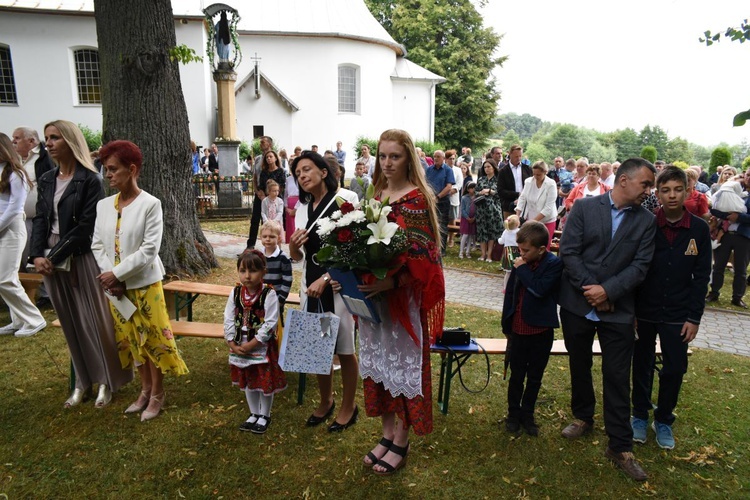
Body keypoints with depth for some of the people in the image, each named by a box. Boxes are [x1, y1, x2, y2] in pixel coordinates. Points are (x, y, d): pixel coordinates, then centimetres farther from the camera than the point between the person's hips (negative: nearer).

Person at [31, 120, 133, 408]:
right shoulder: (46, 181, 10)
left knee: (94, 320, 3)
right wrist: (37, 255, -8)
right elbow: (40, 220, 7)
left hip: (81, 259, -6)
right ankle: (83, 381, 28)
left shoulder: (90, 180, -9)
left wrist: (54, 257, -15)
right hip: (50, 260, 6)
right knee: (71, 323, 14)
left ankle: (106, 381, 19)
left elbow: (85, 226, -14)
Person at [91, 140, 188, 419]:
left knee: (152, 338, 5)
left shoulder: (150, 204, -12)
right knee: (130, 339, 15)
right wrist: (109, 277, -9)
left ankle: (157, 394, 22)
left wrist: (116, 274, -16)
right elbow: (97, 245, 4)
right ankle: (145, 389, 32)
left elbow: (149, 250, -17)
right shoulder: (103, 205, 3)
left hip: (145, 284, -5)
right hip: (114, 286, 5)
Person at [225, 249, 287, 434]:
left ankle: (264, 416, 31)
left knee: (265, 383, 9)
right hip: (240, 347, 5)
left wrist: (251, 344, -20)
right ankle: (254, 414, 39)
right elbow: (229, 320, 0)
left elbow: (270, 324, -21)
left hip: (263, 347, -5)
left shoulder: (269, 294, -19)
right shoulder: (235, 293, -4)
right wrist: (232, 344, -9)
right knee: (247, 382, 19)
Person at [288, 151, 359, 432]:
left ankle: (348, 407, 27)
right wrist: (293, 247, -9)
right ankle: (326, 401, 36)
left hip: (338, 285, -5)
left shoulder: (345, 199, -9)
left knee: (344, 349, 7)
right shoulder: (302, 208, 9)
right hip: (310, 285, 6)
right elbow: (298, 256, 14)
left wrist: (325, 279, -19)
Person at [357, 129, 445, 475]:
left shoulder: (417, 198, -11)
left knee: (402, 362, 5)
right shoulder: (377, 195, 9)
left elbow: (421, 255, -17)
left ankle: (400, 444, 23)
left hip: (403, 296, -7)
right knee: (378, 359, 14)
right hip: (373, 293, 7)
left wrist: (392, 282, -31)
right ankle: (387, 433, 31)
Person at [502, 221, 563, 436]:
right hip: (518, 331, 3)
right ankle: (513, 414, 28)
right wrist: (506, 325, 11)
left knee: (534, 378, 14)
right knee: (516, 376, 13)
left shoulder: (554, 264, -13)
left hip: (541, 332, -3)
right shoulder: (520, 263, -2)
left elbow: (540, 289, -29)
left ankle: (527, 415, 30)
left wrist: (522, 269, -19)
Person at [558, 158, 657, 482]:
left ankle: (620, 447, 15)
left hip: (618, 310, 0)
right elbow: (568, 251, -7)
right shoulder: (584, 208, -2)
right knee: (579, 366, 17)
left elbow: (640, 266, -5)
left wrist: (607, 291, -17)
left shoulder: (646, 221, 2)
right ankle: (583, 417, 39)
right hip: (577, 304, 0)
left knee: (617, 377, 2)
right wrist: (590, 290, -13)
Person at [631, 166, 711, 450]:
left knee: (675, 370, 7)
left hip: (678, 315, 1)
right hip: (644, 311, -1)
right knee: (642, 366, 12)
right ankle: (640, 415, 31)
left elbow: (701, 276, 0)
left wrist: (694, 317, -4)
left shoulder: (699, 229, -3)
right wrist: (630, 310, -6)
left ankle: (664, 420, 28)